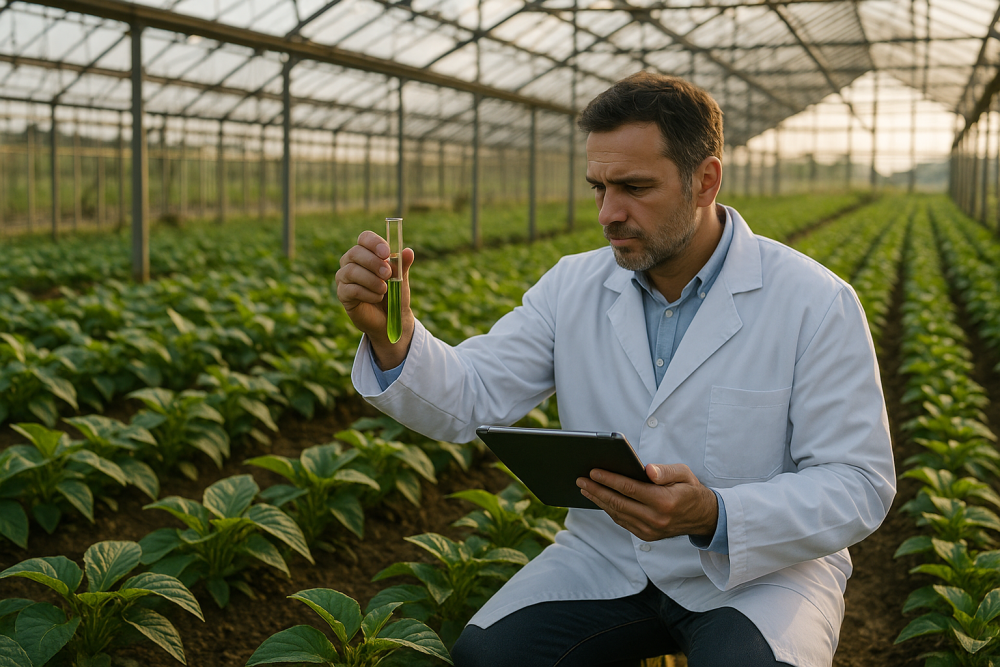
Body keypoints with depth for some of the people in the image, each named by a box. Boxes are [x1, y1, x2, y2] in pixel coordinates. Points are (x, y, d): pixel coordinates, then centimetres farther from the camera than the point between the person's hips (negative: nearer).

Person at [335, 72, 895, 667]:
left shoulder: (817, 303, -12)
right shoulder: (573, 288, 0)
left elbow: (859, 485, -13)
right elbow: (468, 400, -5)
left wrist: (714, 517, -29)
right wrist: (391, 332, -26)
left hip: (763, 568, -3)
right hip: (606, 559, 4)